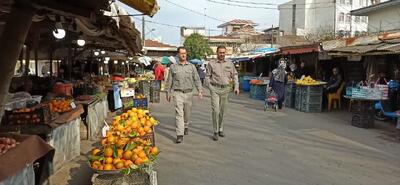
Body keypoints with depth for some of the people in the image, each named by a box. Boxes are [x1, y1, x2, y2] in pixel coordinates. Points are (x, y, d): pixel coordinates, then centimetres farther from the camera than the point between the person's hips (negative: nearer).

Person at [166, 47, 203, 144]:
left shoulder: (191, 66, 5)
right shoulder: (173, 67, 3)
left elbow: (197, 79, 1)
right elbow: (169, 81, 9)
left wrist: (200, 90, -11)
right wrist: (168, 93, 10)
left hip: (189, 93, 2)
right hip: (178, 93, -2)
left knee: (187, 113, 14)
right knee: (179, 113, -10)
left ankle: (186, 126, 43)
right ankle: (179, 135, -11)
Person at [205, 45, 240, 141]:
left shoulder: (230, 64, 10)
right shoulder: (211, 64, 3)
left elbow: (235, 75, 13)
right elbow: (207, 77, 5)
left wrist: (236, 87, 2)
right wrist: (211, 88, -4)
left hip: (225, 89, 3)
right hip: (215, 89, -3)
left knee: (222, 111, 11)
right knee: (216, 110, -11)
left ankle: (220, 129, 26)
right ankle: (215, 132, -3)